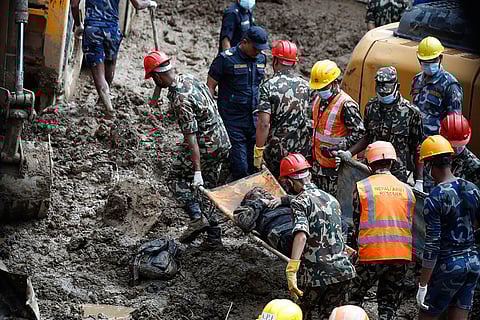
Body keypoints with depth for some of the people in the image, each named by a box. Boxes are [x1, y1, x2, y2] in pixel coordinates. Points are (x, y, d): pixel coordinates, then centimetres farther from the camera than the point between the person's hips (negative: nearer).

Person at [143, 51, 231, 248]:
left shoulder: (180, 100, -23)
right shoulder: (190, 79, 5)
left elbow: (191, 137, -26)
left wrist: (197, 171, -26)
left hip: (204, 146, -9)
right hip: (222, 142, 9)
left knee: (176, 178, 9)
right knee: (208, 187, 15)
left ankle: (197, 217, -6)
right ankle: (214, 236, 13)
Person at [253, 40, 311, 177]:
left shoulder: (268, 87, -11)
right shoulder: (305, 86, 3)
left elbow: (264, 123, -18)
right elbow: (311, 120, 8)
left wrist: (258, 151, -12)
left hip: (277, 151, -4)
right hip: (302, 150, 4)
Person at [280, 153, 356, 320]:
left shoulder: (300, 202, -9)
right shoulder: (331, 199, 14)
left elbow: (301, 236, -25)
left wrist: (291, 271, -32)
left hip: (316, 273, -5)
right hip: (342, 269, 6)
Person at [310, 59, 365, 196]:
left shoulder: (346, 105, -19)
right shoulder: (317, 98, 7)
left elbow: (359, 132, -18)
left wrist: (338, 148, -25)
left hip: (335, 165, -8)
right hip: (318, 162, 8)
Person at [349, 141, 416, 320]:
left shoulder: (362, 187, -1)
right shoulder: (406, 190, 9)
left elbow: (356, 224, 0)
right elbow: (413, 226, 14)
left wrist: (354, 251, 11)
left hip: (371, 254, -3)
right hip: (401, 256, 3)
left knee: (355, 298, 15)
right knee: (389, 304, 11)